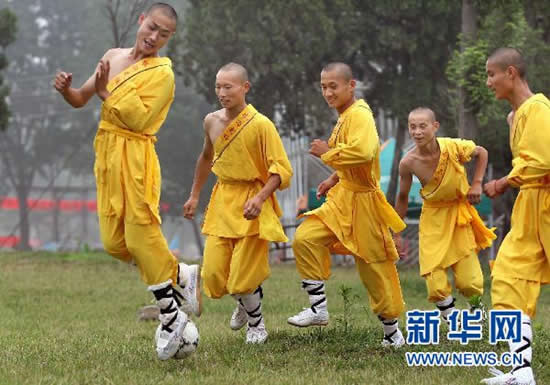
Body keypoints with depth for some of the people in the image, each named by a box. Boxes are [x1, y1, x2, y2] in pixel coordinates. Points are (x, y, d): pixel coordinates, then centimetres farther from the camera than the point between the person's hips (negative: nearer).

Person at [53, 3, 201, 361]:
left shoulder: (162, 73, -6)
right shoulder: (114, 56, 14)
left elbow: (138, 119, -17)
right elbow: (80, 100, 16)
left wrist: (106, 91, -14)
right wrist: (67, 89, -5)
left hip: (135, 156, -7)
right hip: (107, 153, 7)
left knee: (142, 235, -9)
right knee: (114, 242, 4)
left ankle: (171, 317, 2)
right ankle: (182, 274, 21)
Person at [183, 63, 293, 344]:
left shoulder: (261, 125, -15)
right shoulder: (212, 121, 3)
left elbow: (281, 170, -15)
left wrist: (260, 198, -28)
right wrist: (194, 195, 24)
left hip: (251, 202, -5)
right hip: (221, 201, 5)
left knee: (243, 276, -6)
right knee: (213, 275, 1)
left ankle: (256, 323, 24)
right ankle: (244, 302, 34)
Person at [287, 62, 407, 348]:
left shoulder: (359, 115, -18)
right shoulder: (344, 117, 11)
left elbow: (364, 151, -37)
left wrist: (327, 153, -23)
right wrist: (335, 179, 15)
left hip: (361, 201, -9)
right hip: (341, 198, 9)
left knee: (374, 266, 2)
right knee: (305, 238, -10)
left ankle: (392, 332, 18)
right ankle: (318, 308, -5)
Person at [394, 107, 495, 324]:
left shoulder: (452, 147, -21)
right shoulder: (408, 163, -18)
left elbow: (481, 153, 1)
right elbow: (402, 198, -2)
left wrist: (476, 184, -9)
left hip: (459, 213, 0)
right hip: (433, 217, 0)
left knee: (469, 282, -2)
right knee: (436, 286, -9)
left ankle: (477, 307, 31)